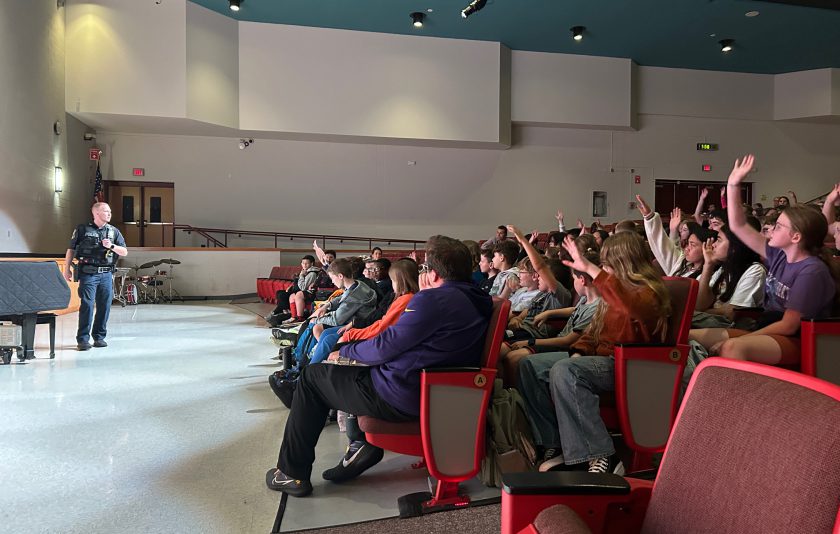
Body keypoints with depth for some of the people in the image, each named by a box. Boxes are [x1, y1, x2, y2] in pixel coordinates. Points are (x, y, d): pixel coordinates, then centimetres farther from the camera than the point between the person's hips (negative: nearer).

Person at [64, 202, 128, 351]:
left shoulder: (114, 231, 12)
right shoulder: (83, 229, 4)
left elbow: (124, 252, 9)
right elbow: (71, 250, 7)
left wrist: (111, 246, -9)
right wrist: (67, 269, 3)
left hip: (106, 274, 3)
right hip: (88, 273, -3)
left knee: (105, 306, 4)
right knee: (87, 305, -9)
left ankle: (99, 337, 16)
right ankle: (83, 339, -3)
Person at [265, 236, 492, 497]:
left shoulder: (433, 299, -21)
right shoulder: (477, 301, 6)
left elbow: (383, 348, -16)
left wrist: (344, 352, 0)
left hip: (403, 400, -9)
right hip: (437, 394, 9)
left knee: (312, 375, 8)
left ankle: (292, 473, 15)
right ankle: (366, 444, 20)